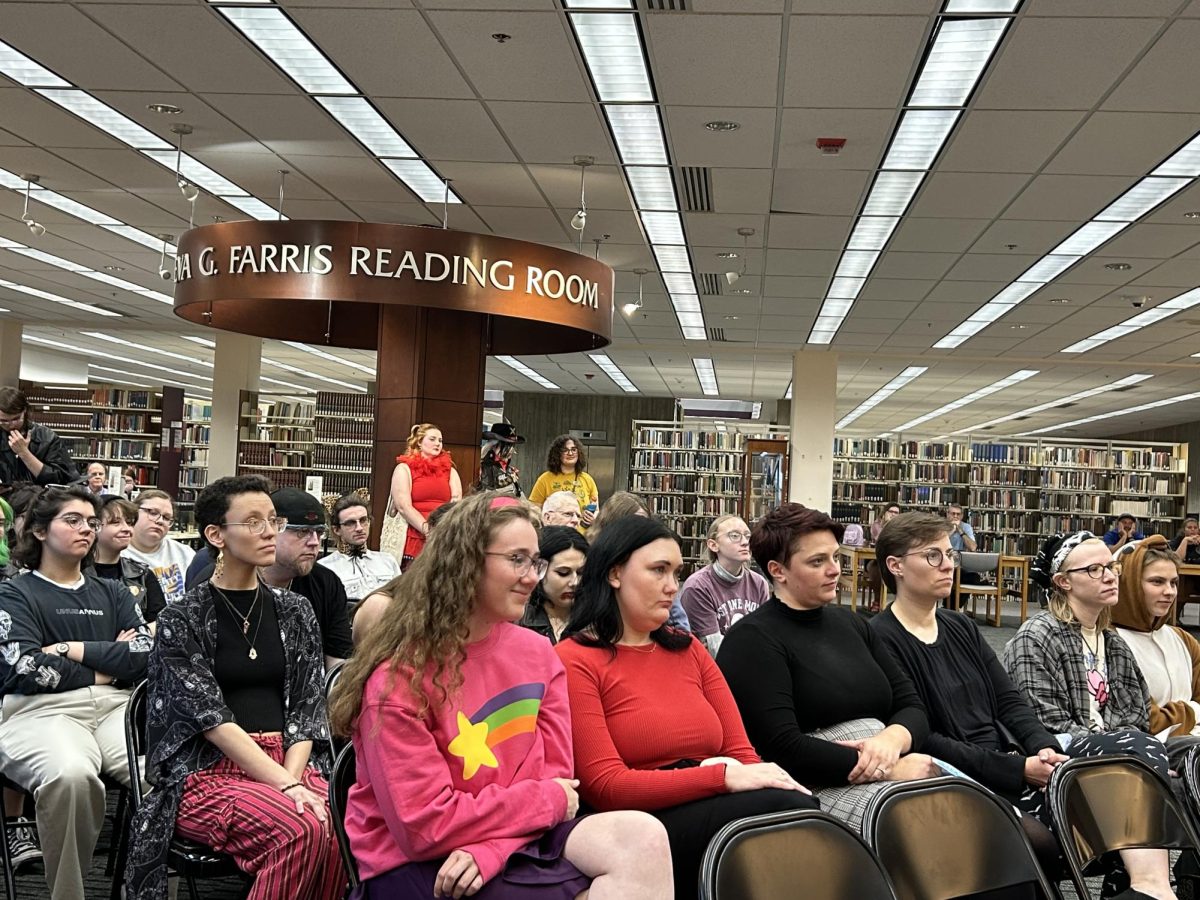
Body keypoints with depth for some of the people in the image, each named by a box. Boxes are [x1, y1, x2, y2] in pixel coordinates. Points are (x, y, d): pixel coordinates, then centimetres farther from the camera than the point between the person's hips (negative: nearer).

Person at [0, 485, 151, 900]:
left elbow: (148, 652, 8)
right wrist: (108, 664, 3)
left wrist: (74, 650, 0)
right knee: (70, 774, -39)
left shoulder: (112, 593, 25)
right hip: (43, 710, -3)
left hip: (117, 706, 3)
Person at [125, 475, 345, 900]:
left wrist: (293, 776, -13)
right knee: (303, 829, -33)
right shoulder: (182, 619, -1)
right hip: (208, 772, -3)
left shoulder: (295, 611, 12)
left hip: (288, 763, 4)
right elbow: (213, 719, -10)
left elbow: (307, 708, 7)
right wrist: (285, 785, -20)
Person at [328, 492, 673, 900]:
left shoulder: (537, 654, 2)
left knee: (642, 838, -20)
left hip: (515, 840, 6)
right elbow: (426, 825, -18)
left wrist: (488, 846, -18)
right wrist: (547, 800, -12)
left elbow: (554, 775, 1)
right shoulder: (399, 676, -15)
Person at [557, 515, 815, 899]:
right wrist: (723, 777, -18)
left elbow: (740, 753, 11)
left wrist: (759, 776, -14)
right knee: (790, 808, -29)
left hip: (713, 810, 6)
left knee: (796, 805, -29)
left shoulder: (688, 649, 19)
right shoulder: (574, 661, -2)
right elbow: (606, 786, -12)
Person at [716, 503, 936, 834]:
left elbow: (912, 707, 15)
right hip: (818, 785, -7)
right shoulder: (752, 640, -4)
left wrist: (893, 738, -9)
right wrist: (889, 770, -15)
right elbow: (782, 749, -15)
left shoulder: (849, 622, 20)